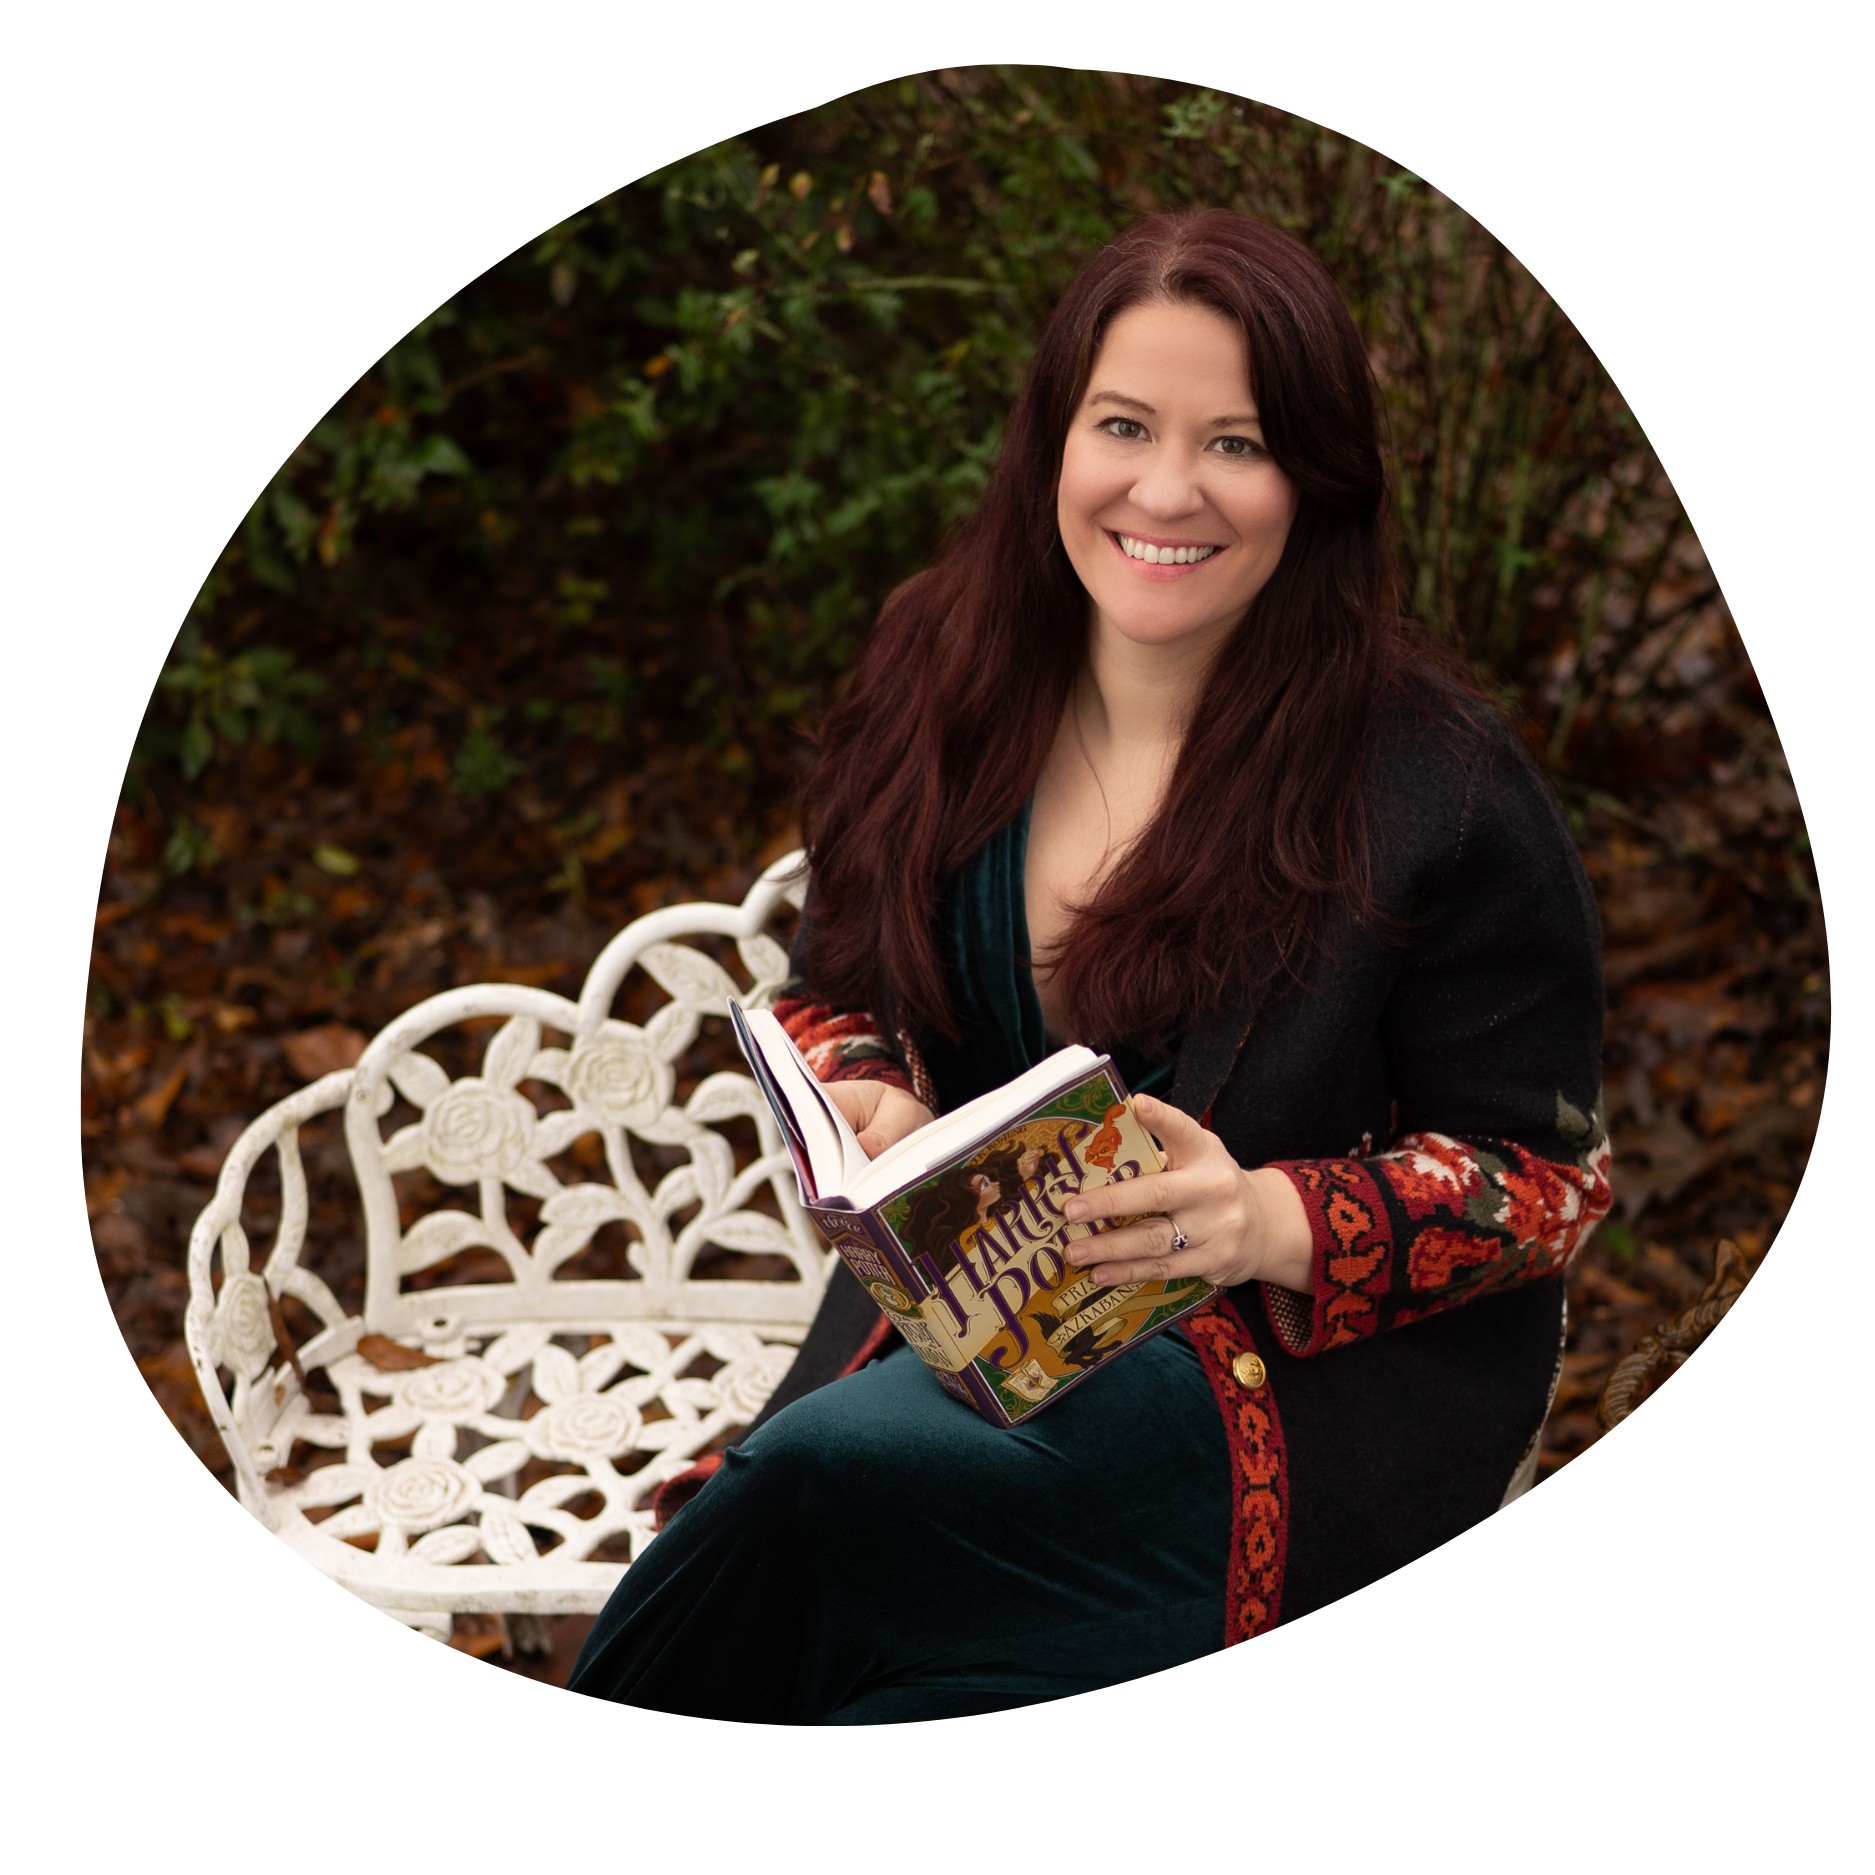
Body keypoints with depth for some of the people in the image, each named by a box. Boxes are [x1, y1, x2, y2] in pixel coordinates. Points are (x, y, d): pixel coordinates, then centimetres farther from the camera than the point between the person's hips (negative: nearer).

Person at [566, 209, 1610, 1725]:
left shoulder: (1441, 790, -12)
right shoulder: (945, 679, 4)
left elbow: (1545, 1175, -7)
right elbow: (832, 998, 17)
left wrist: (1271, 1226, -24)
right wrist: (872, 1109, -7)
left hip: (1316, 1364, -5)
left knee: (814, 1481, -28)